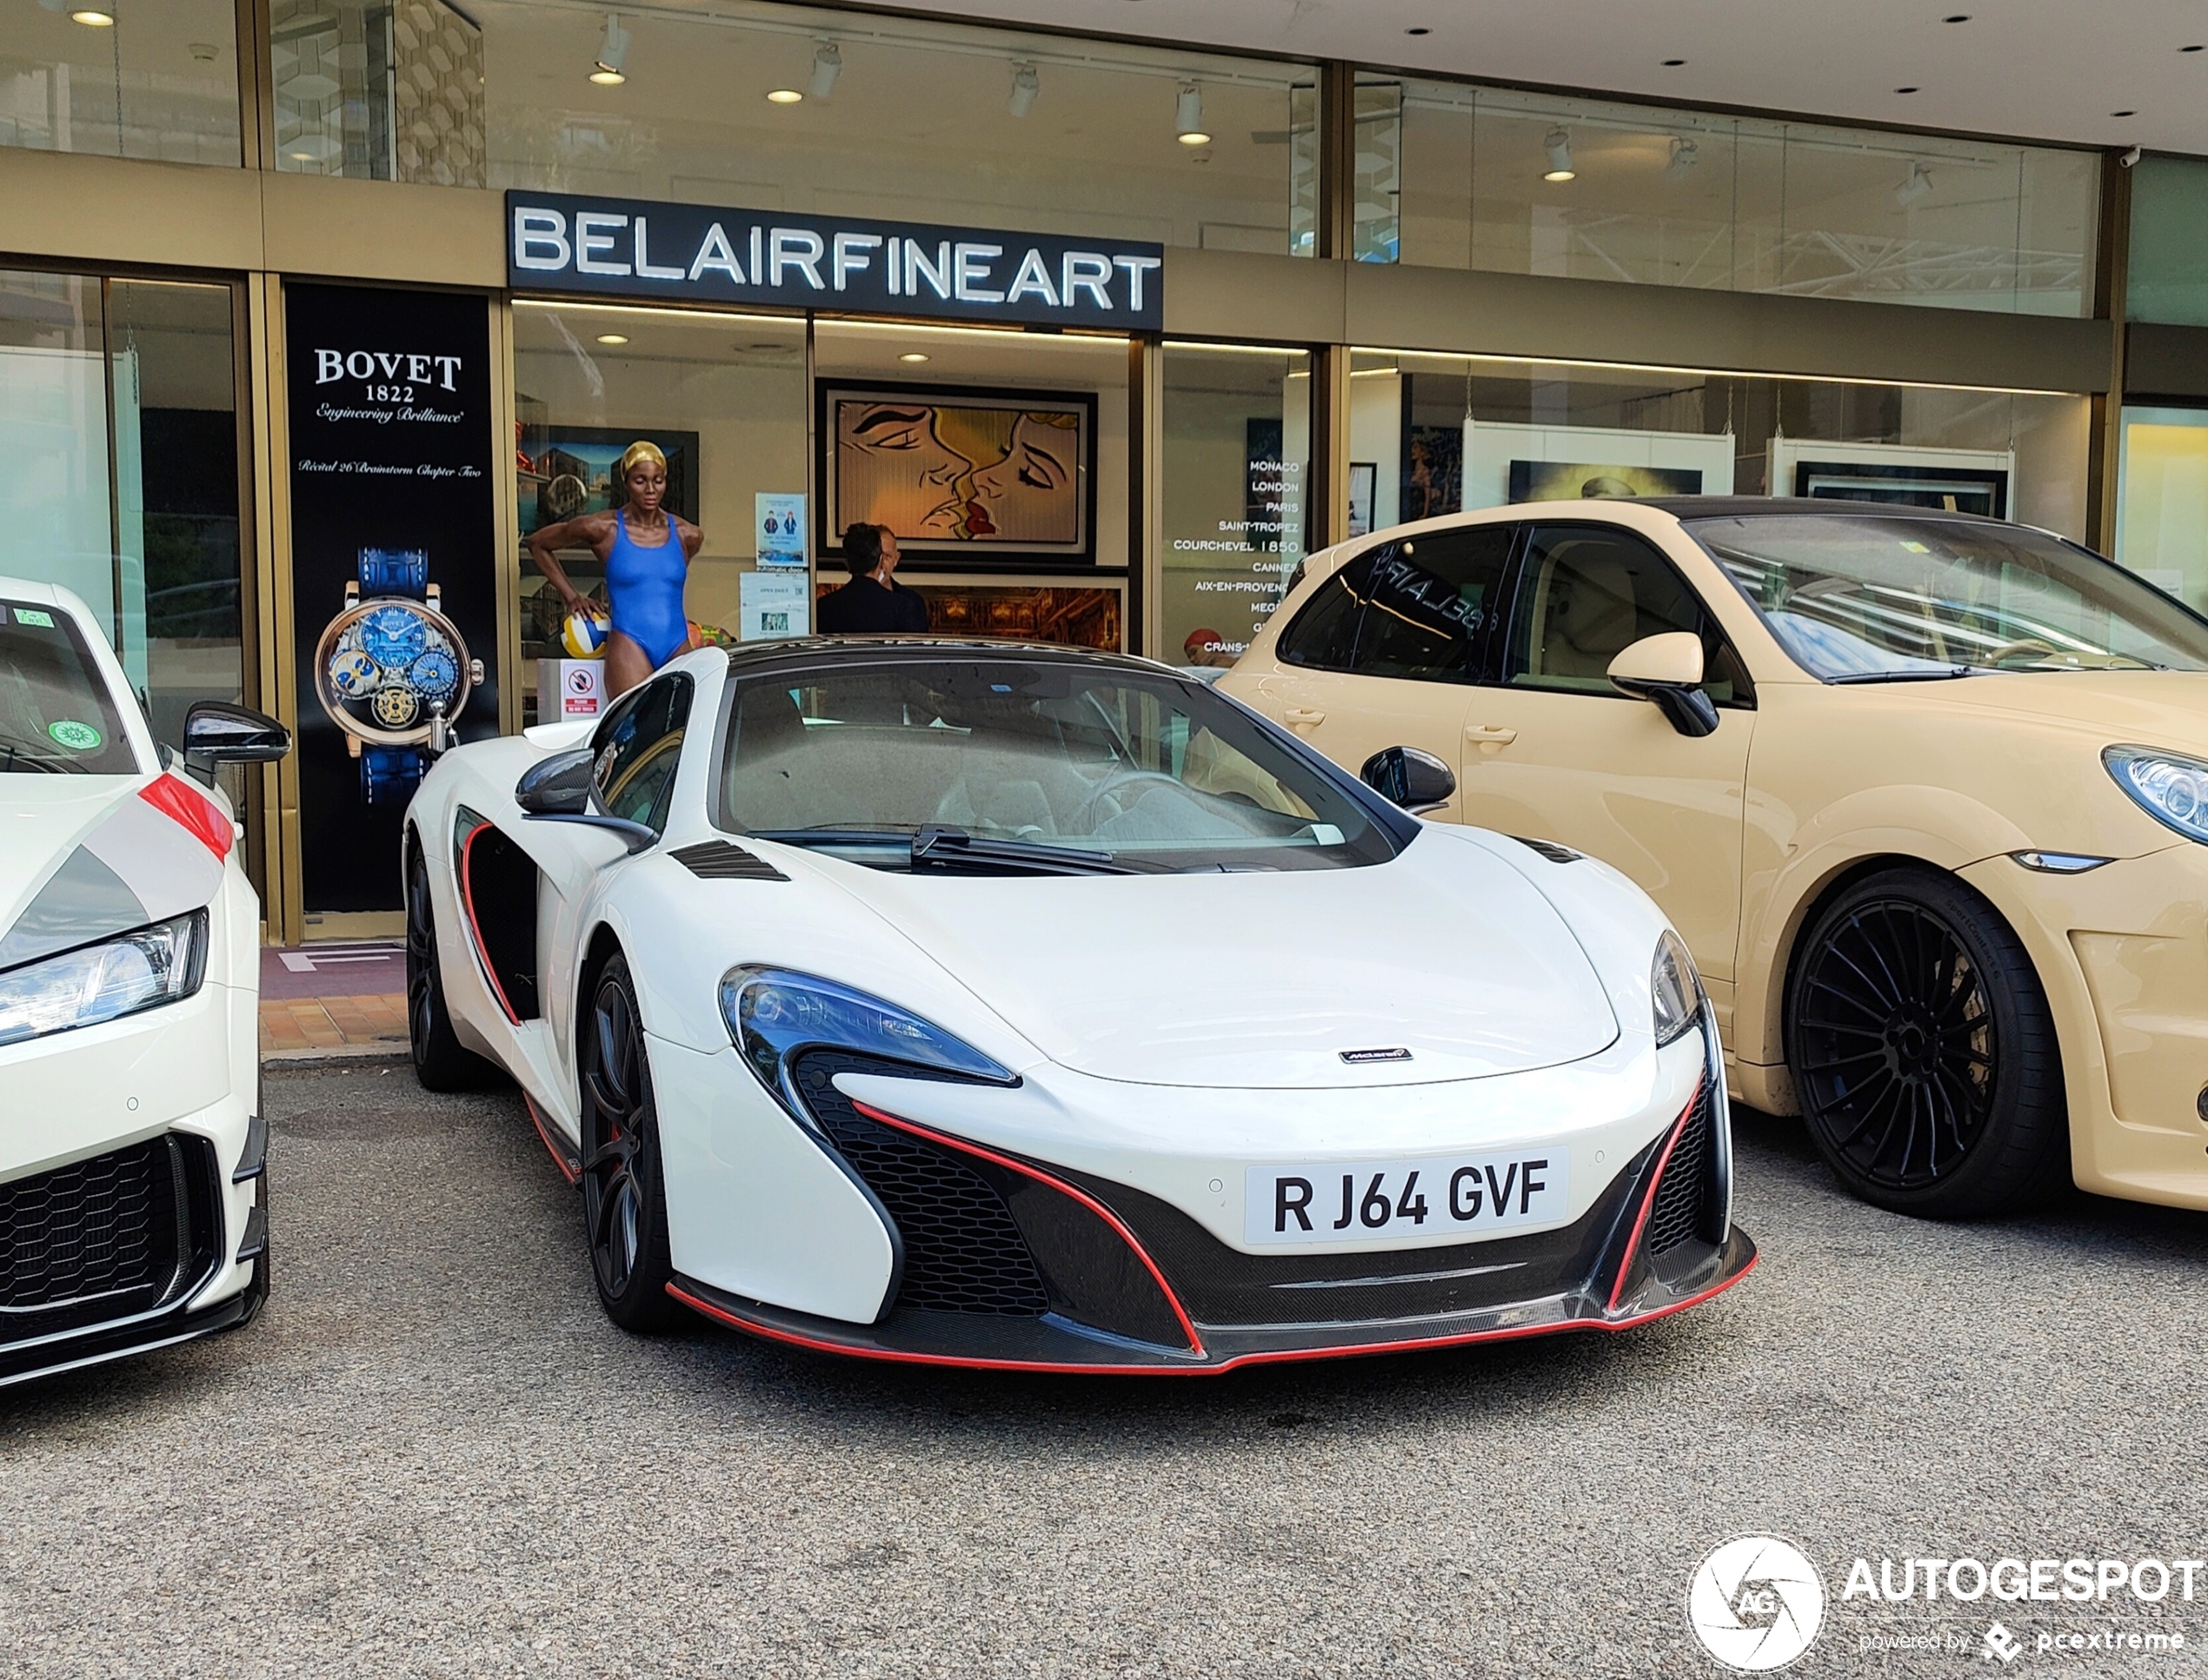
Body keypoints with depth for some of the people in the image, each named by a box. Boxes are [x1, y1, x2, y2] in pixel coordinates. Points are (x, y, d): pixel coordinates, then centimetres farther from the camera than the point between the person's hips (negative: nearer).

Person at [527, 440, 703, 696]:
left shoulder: (687, 536, 9)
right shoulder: (603, 529, 1)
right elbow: (537, 543, 15)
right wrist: (571, 596, 12)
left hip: (678, 646, 4)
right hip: (629, 645, -3)